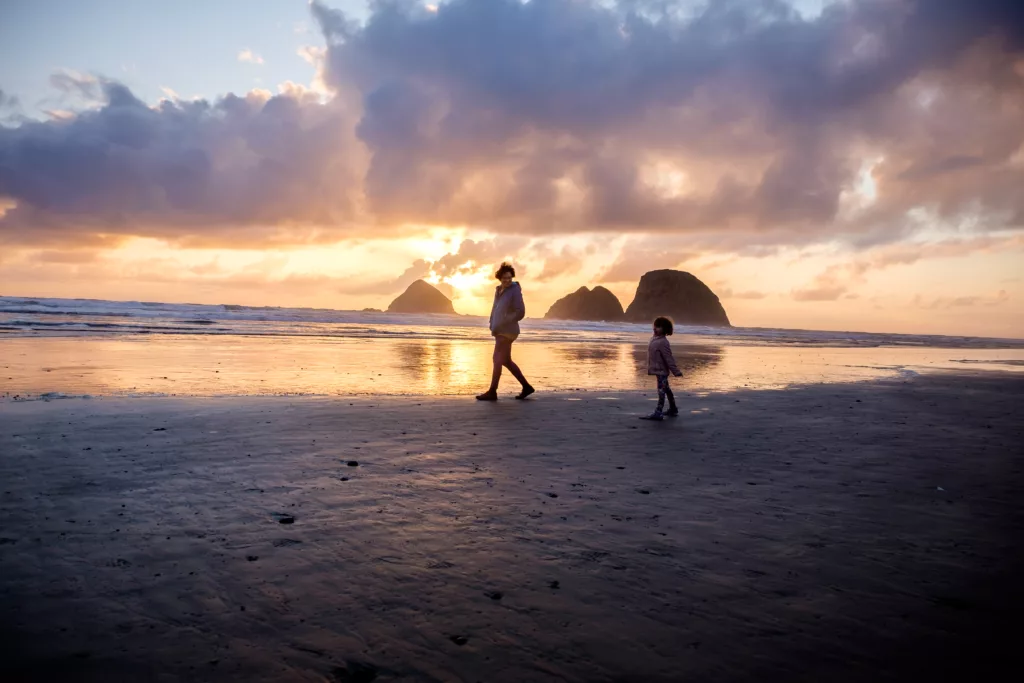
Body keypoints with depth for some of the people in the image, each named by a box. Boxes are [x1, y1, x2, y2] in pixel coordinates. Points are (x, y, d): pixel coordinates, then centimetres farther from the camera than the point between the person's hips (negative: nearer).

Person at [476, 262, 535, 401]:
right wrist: (492, 324, 6)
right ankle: (526, 386, 19)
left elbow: (520, 312, -17)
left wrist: (501, 324, -18)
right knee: (506, 361, 12)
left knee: (498, 360, -6)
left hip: (506, 332, -9)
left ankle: (492, 392, 1)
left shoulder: (515, 290, -10)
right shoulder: (499, 290, 13)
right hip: (500, 331, 9)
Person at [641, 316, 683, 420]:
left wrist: (676, 371, -19)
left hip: (661, 370, -10)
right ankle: (673, 409, 31)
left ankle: (658, 413, -9)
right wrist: (650, 368, 22)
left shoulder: (663, 342, -20)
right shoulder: (654, 339, 8)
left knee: (661, 391, -8)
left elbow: (669, 359, -20)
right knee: (666, 389, 19)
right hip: (658, 370, 10)